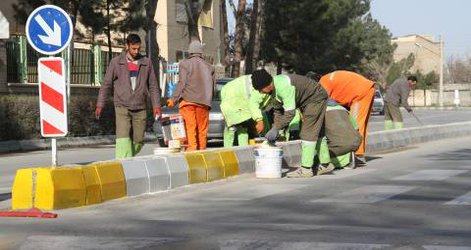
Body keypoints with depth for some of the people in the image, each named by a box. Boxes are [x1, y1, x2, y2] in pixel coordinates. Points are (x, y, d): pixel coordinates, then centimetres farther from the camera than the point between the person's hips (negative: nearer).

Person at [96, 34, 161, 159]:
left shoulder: (146, 63, 8)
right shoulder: (116, 62, 4)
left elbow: (153, 86, 12)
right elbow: (106, 84, 8)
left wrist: (156, 105, 4)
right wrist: (100, 104, 3)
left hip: (140, 108, 2)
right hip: (122, 107, -2)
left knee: (138, 141, 3)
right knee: (123, 138, -15)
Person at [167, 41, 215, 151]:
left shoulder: (185, 64, 2)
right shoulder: (209, 67, 15)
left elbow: (182, 83, -8)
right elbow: (213, 87, 13)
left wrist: (173, 99, -8)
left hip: (188, 100, -4)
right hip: (204, 103, 4)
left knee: (190, 130, -8)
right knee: (202, 130, 9)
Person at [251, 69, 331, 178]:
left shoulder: (283, 87, -35)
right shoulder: (273, 89, -5)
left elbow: (290, 113, -34)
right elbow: (278, 110, 5)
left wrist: (276, 128, -28)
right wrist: (276, 129, -2)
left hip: (316, 98, -10)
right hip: (307, 101, 10)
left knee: (308, 133, -11)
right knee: (313, 133, 16)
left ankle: (306, 169, -9)